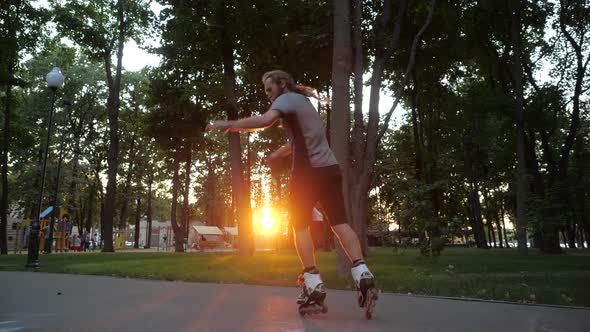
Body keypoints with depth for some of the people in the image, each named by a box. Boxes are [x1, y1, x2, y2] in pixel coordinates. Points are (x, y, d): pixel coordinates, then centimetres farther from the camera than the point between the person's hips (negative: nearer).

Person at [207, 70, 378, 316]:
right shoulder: (303, 101, 26)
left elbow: (264, 121, -23)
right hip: (331, 169, 8)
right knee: (340, 223, 2)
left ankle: (314, 286, -4)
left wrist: (228, 125, -16)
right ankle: (362, 275, -10)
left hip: (309, 171, -8)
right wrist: (277, 155, 33)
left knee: (300, 226, 1)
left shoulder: (287, 99, -2)